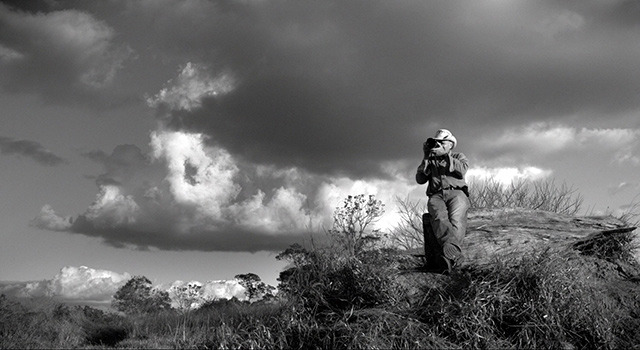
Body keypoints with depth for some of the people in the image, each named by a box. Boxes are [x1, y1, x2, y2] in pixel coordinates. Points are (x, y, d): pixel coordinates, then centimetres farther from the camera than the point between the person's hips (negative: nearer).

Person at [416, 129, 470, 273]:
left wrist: (445, 155, -7)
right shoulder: (430, 160, 27)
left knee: (456, 219, -33)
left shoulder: (459, 157, 23)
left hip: (456, 192, -1)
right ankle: (454, 249, -54)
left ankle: (448, 258, -48)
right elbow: (420, 179, 13)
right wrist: (426, 158, 4)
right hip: (436, 196, 1)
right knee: (439, 217, -35)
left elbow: (462, 170, -1)